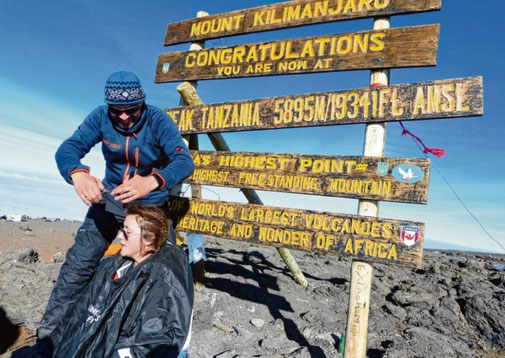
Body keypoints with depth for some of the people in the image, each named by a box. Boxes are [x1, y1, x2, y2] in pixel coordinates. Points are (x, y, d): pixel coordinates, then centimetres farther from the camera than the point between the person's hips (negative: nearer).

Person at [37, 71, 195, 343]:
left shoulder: (158, 121, -21)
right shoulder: (101, 117, -12)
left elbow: (184, 161, -33)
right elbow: (68, 148, -21)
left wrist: (151, 182, -54)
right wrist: (78, 174, -45)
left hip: (151, 203, -2)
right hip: (110, 198, 2)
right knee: (78, 263, -2)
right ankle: (49, 332, 19)